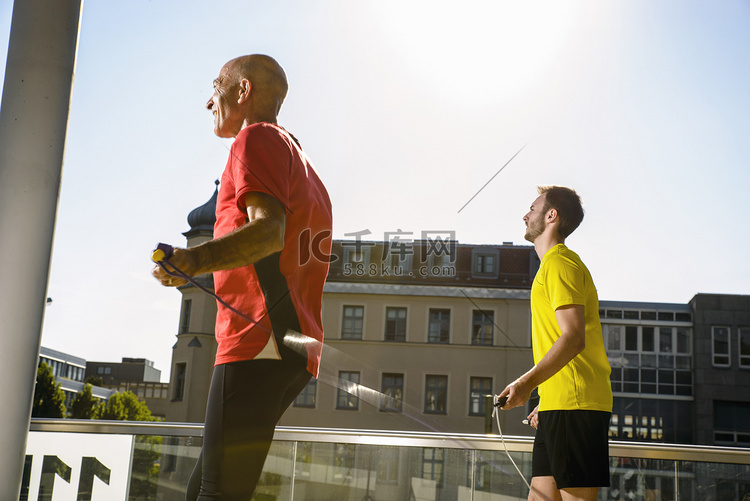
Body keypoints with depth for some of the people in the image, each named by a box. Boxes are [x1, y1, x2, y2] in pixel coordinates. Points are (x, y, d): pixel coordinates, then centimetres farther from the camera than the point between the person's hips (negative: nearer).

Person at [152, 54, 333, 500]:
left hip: (259, 345, -10)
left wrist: (196, 260, -33)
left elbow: (269, 229, -18)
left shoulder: (258, 137, 0)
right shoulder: (306, 169, 30)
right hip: (297, 352, 10)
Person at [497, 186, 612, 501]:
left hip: (574, 405, -10)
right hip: (559, 405, 10)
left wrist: (528, 382, -23)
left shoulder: (559, 262, -6)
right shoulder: (554, 264, 25)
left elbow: (574, 338, -18)